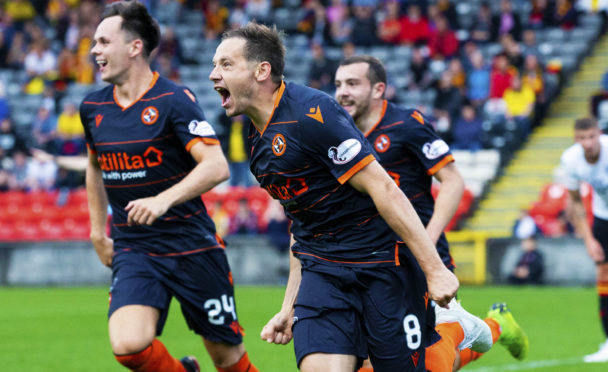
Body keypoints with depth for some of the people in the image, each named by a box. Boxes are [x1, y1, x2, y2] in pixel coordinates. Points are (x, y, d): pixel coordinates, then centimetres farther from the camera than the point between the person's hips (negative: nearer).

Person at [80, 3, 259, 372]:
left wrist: (164, 200, -33)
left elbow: (216, 166, -21)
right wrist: (98, 230, 23)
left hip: (192, 245, -4)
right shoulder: (93, 107, 6)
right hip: (133, 251, 4)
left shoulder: (174, 100, -11)